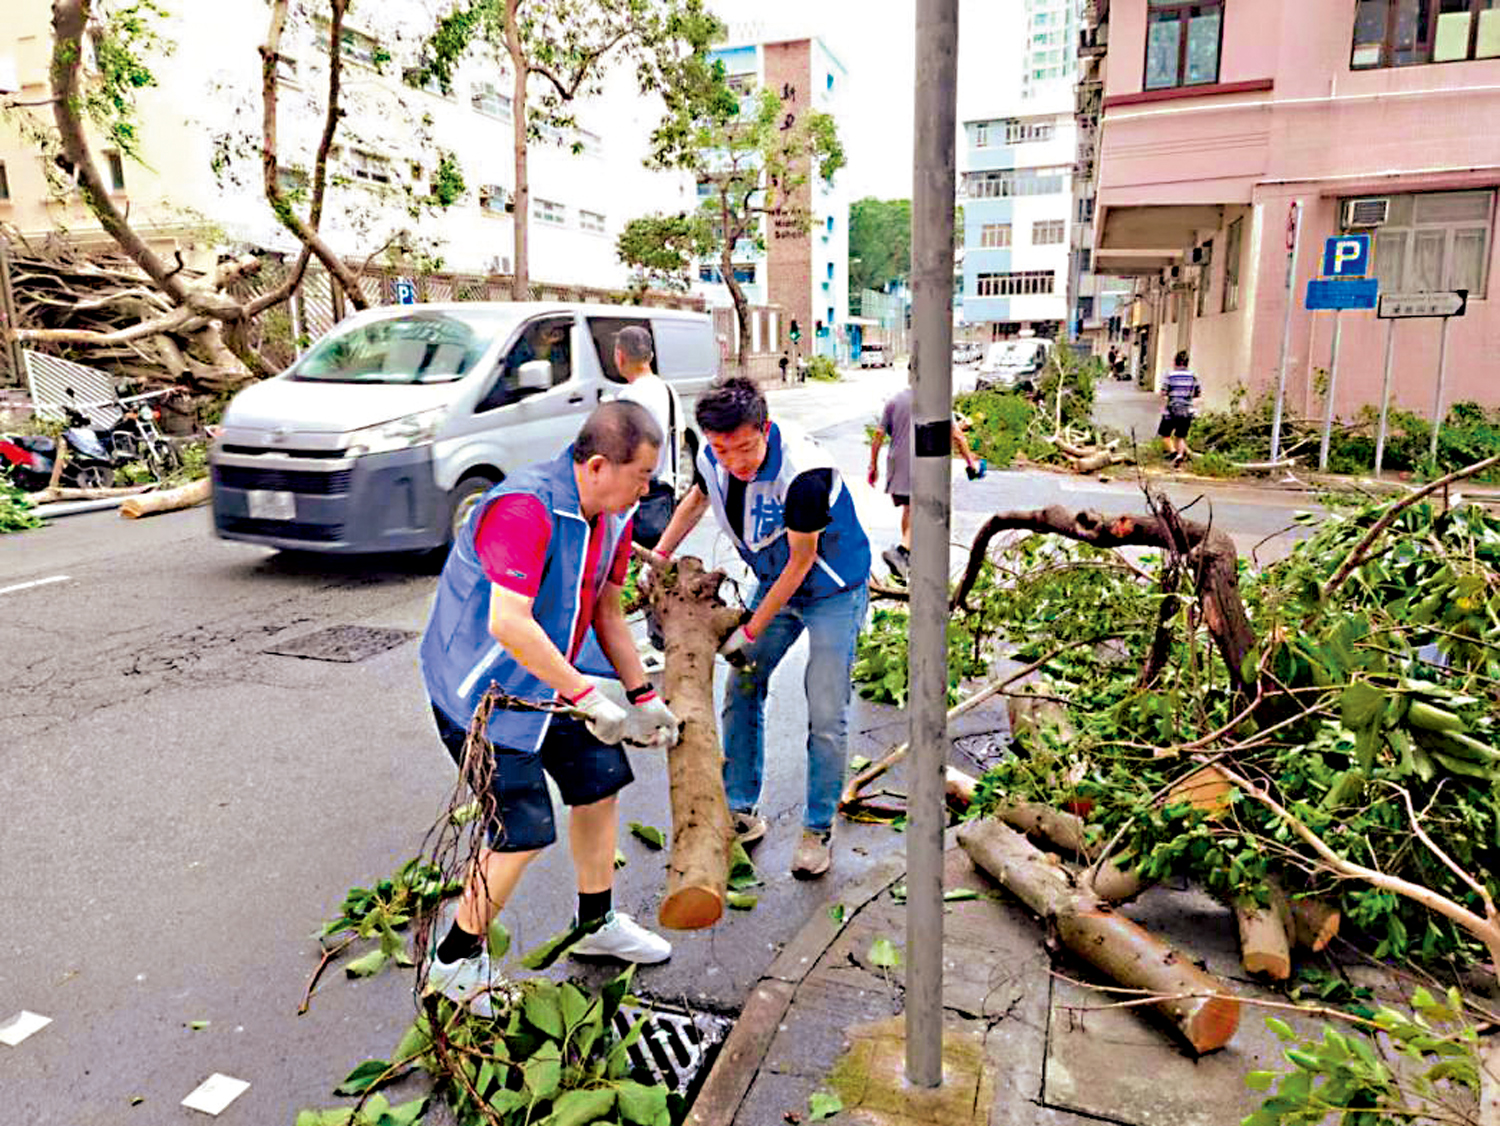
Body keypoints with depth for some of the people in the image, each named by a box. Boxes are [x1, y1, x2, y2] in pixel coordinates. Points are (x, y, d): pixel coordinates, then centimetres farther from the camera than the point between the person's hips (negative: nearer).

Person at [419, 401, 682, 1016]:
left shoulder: (612, 516, -1)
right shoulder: (524, 509, -30)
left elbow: (606, 610, 10)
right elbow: (508, 624, -37)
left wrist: (643, 698, 9)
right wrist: (587, 696, -31)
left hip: (548, 681, 9)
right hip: (479, 689, -9)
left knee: (599, 785, 13)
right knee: (522, 834, -6)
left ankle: (596, 924, 36)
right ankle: (455, 960, 20)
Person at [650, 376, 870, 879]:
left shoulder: (804, 473, -34)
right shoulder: (712, 459, -13)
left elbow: (801, 562, -24)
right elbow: (697, 499, 13)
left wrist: (750, 632, -17)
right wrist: (659, 556, 10)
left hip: (833, 591, -6)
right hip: (775, 583, 7)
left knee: (826, 716, -6)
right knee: (741, 691, 7)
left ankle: (819, 828, 13)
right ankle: (742, 812, 22)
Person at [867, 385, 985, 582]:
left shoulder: (894, 400, 6)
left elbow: (879, 434, 4)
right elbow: (956, 435, -4)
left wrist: (873, 465, 11)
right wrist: (970, 462, 8)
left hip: (897, 463, 4)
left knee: (908, 509, 18)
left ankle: (908, 558, 29)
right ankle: (900, 551, -23)